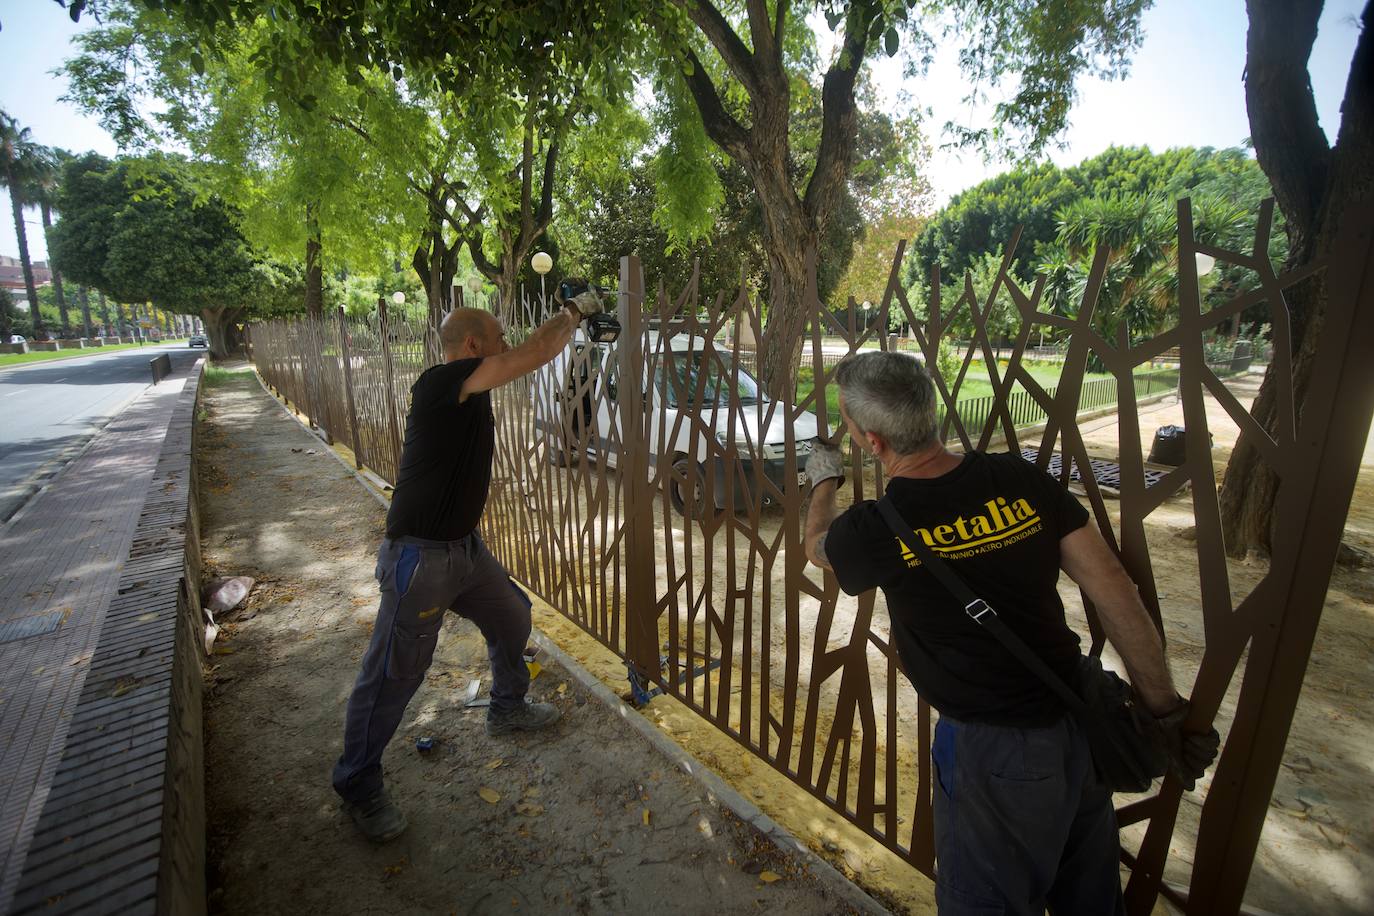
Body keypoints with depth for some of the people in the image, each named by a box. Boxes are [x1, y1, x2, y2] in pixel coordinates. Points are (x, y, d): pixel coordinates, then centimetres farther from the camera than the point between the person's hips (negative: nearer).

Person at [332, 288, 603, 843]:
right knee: (394, 675, 4)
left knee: (512, 616, 22)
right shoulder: (440, 381, -21)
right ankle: (357, 786, 27)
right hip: (419, 557, -10)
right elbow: (535, 354, -21)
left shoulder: (467, 392, 5)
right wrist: (575, 311, -10)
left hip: (465, 547, 10)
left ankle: (507, 710, 47)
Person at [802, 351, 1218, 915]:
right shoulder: (1021, 480, -10)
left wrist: (824, 481, 23)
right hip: (1082, 723, 6)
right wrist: (1167, 709, 7)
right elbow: (1117, 594, -5)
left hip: (996, 751, -6)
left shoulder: (875, 529, -21)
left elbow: (816, 544, 4)